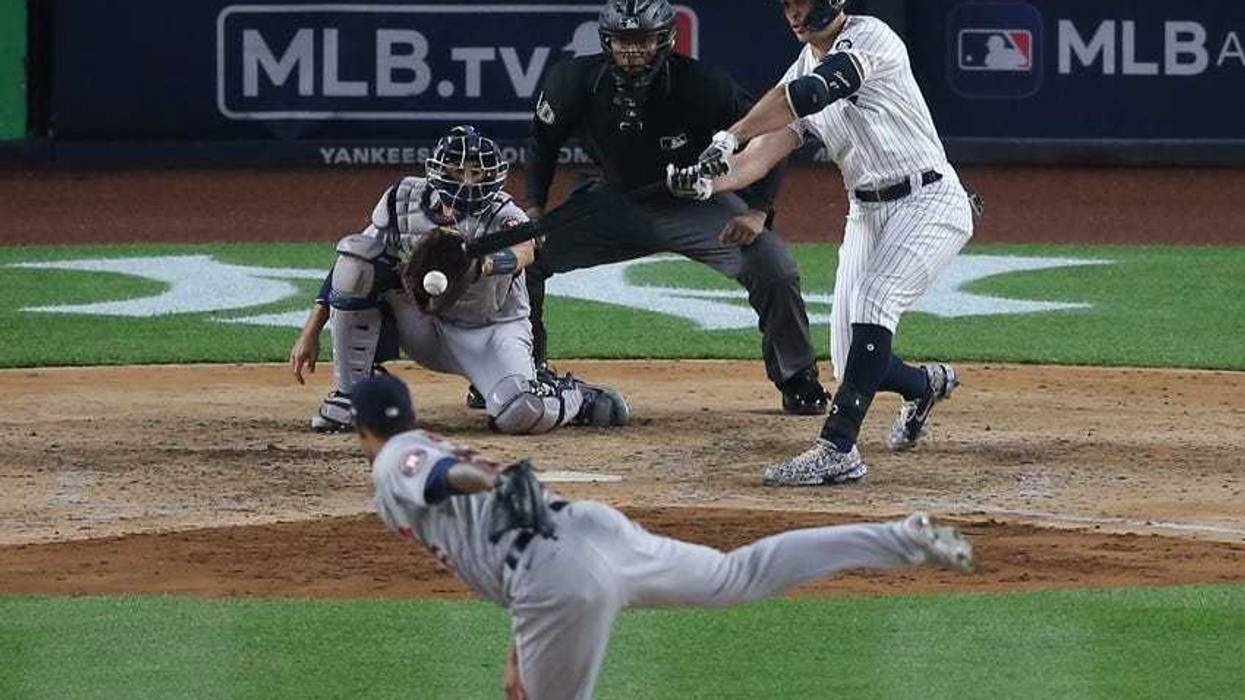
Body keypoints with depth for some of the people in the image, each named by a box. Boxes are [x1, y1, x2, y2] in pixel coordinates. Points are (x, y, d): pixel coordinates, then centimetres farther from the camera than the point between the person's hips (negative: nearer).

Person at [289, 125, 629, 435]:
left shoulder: (503, 216, -23)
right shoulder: (404, 199, -13)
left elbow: (524, 251, -47)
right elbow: (349, 260, -7)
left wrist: (485, 265, -71)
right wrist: (311, 332, -12)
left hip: (493, 331, -3)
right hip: (425, 329, 3)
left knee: (520, 413, -33)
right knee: (358, 256, -21)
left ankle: (577, 398, 7)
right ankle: (352, 392, -13)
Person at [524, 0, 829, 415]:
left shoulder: (701, 85, -27)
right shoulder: (574, 82, -18)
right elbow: (545, 139, 4)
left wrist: (758, 211, -26)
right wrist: (535, 207, -1)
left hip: (694, 206, -3)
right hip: (616, 205, 3)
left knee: (775, 268, -23)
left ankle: (796, 380, 0)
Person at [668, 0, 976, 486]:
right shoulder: (805, 69, 9)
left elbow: (809, 94, -29)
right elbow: (770, 145, -2)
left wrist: (730, 137, -31)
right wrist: (711, 182, -21)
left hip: (928, 202, -8)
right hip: (867, 212, 8)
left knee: (872, 298, -29)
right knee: (852, 365, 5)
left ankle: (838, 448, -33)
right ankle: (926, 384, 38)